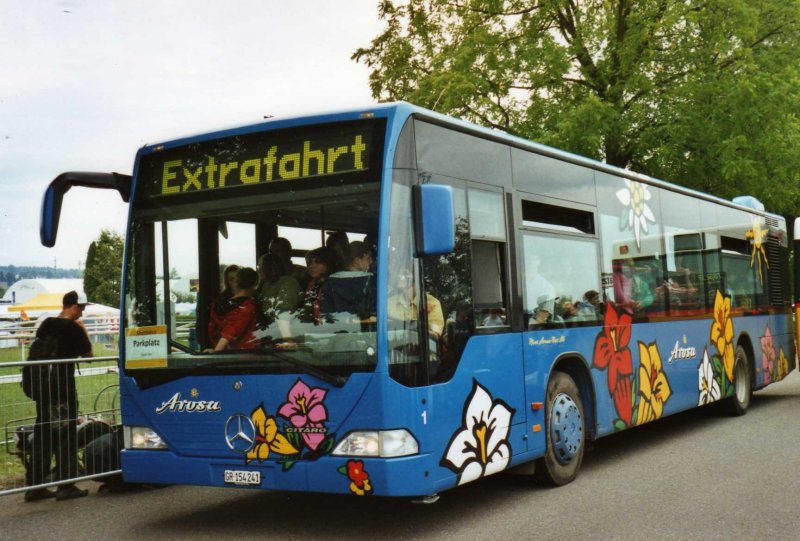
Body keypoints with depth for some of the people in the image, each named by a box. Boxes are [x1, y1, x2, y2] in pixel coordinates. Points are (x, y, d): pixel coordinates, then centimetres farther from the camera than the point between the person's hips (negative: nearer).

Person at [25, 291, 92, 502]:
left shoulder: (46, 324, 9)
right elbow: (87, 354, 0)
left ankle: (35, 486, 14)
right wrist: (82, 329, 4)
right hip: (63, 387, -7)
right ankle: (66, 486, 3)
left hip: (42, 386, 7)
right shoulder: (73, 328, -10)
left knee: (42, 435, 11)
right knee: (66, 435, 1)